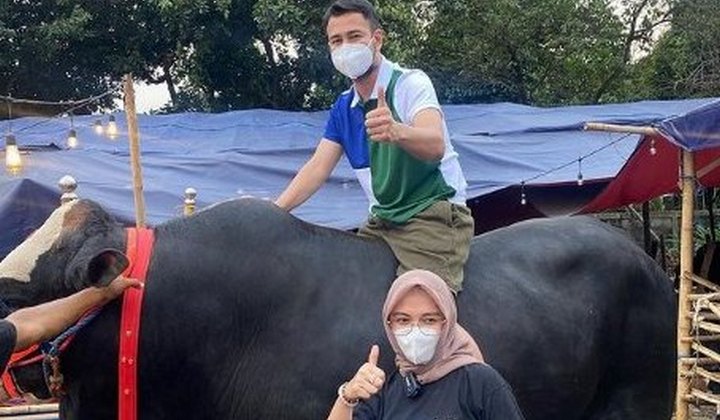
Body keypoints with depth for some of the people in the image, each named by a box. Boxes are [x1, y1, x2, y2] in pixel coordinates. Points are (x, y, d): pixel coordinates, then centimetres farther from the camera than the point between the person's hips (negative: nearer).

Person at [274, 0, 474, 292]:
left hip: (435, 215, -7)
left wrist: (397, 131, -52)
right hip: (383, 221, 8)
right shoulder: (343, 108, 11)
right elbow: (318, 168, 6)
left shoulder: (411, 83, -11)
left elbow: (435, 145, -29)